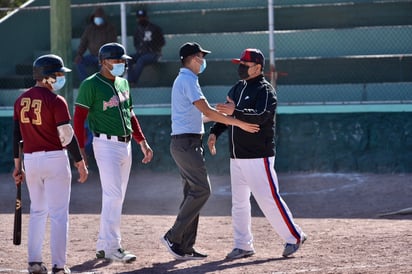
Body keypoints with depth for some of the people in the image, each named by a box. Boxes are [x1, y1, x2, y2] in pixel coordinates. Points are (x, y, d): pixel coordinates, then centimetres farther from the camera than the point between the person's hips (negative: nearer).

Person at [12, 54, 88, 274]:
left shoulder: (21, 100, 6)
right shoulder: (56, 101, -12)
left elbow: (16, 134, 9)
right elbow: (67, 136, -14)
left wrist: (18, 165, 16)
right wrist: (80, 163, -6)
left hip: (30, 160, 6)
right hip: (55, 159, -6)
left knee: (37, 211, 18)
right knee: (59, 214, -1)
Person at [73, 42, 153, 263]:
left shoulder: (123, 83, 14)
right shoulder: (90, 85, -9)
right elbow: (79, 118, -11)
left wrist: (143, 142, 16)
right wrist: (80, 149, -18)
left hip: (126, 144, 8)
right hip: (106, 144, -8)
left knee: (116, 198, 10)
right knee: (113, 195, -13)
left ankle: (103, 246, 16)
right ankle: (112, 247, -12)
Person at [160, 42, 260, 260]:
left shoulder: (183, 80, 19)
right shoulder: (188, 81, -13)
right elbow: (208, 112, -20)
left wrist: (224, 114, 21)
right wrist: (239, 123, -18)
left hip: (183, 143, 11)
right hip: (187, 142, -11)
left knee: (193, 192, 10)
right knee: (201, 190, -11)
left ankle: (185, 247, 9)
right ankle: (173, 237, -12)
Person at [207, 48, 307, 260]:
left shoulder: (265, 90, -10)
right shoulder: (237, 88, 16)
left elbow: (260, 116, -26)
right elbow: (226, 113, 22)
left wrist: (235, 112, -37)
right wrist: (214, 132, 5)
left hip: (258, 156, -9)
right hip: (237, 156, 9)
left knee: (268, 199, -9)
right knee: (239, 202, 9)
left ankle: (294, 237, 2)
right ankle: (243, 245, 14)